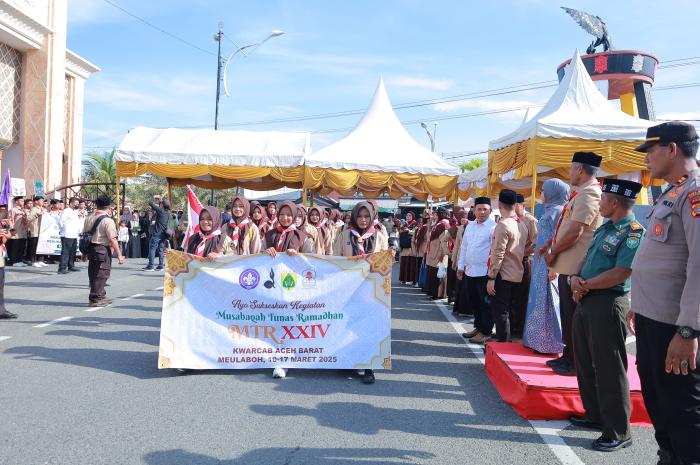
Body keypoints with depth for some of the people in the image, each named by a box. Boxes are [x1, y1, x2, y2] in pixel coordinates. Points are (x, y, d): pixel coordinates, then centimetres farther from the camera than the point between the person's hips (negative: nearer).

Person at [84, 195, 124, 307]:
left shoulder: (89, 218, 7)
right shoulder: (108, 220, -14)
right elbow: (113, 239, -17)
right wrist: (119, 255, -12)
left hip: (91, 248, 8)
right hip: (103, 250, -8)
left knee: (93, 273, 16)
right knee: (101, 274, 2)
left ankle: (101, 296, 28)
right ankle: (95, 299, 6)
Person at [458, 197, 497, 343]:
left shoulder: (493, 227, -10)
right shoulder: (470, 225, 12)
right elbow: (463, 246, 17)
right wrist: (461, 266, 15)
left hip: (485, 272, -7)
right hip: (469, 271, 7)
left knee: (486, 303, 1)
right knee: (473, 301, 16)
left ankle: (486, 332, 10)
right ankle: (478, 327, 30)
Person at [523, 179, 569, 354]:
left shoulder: (556, 212, -13)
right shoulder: (551, 211, 14)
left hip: (548, 266, -9)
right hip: (544, 263, 9)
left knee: (547, 302, -3)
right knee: (543, 302, 12)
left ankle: (550, 344, 4)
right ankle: (541, 341, 18)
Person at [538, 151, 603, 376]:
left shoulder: (588, 194, -17)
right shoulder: (580, 193, 16)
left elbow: (574, 233, -22)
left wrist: (553, 252, -10)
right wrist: (550, 244, 11)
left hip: (576, 266, -10)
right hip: (568, 264, 10)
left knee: (572, 316, -2)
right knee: (568, 315, 17)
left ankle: (576, 363, 7)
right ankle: (568, 357, 28)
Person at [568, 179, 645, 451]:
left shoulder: (633, 232, -14)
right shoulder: (604, 229, 15)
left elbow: (621, 274, -22)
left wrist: (586, 285, -13)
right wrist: (576, 279, -4)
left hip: (608, 303, -9)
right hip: (586, 301, 9)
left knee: (608, 368, -4)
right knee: (585, 363, 17)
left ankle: (618, 433, 6)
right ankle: (595, 415, 31)